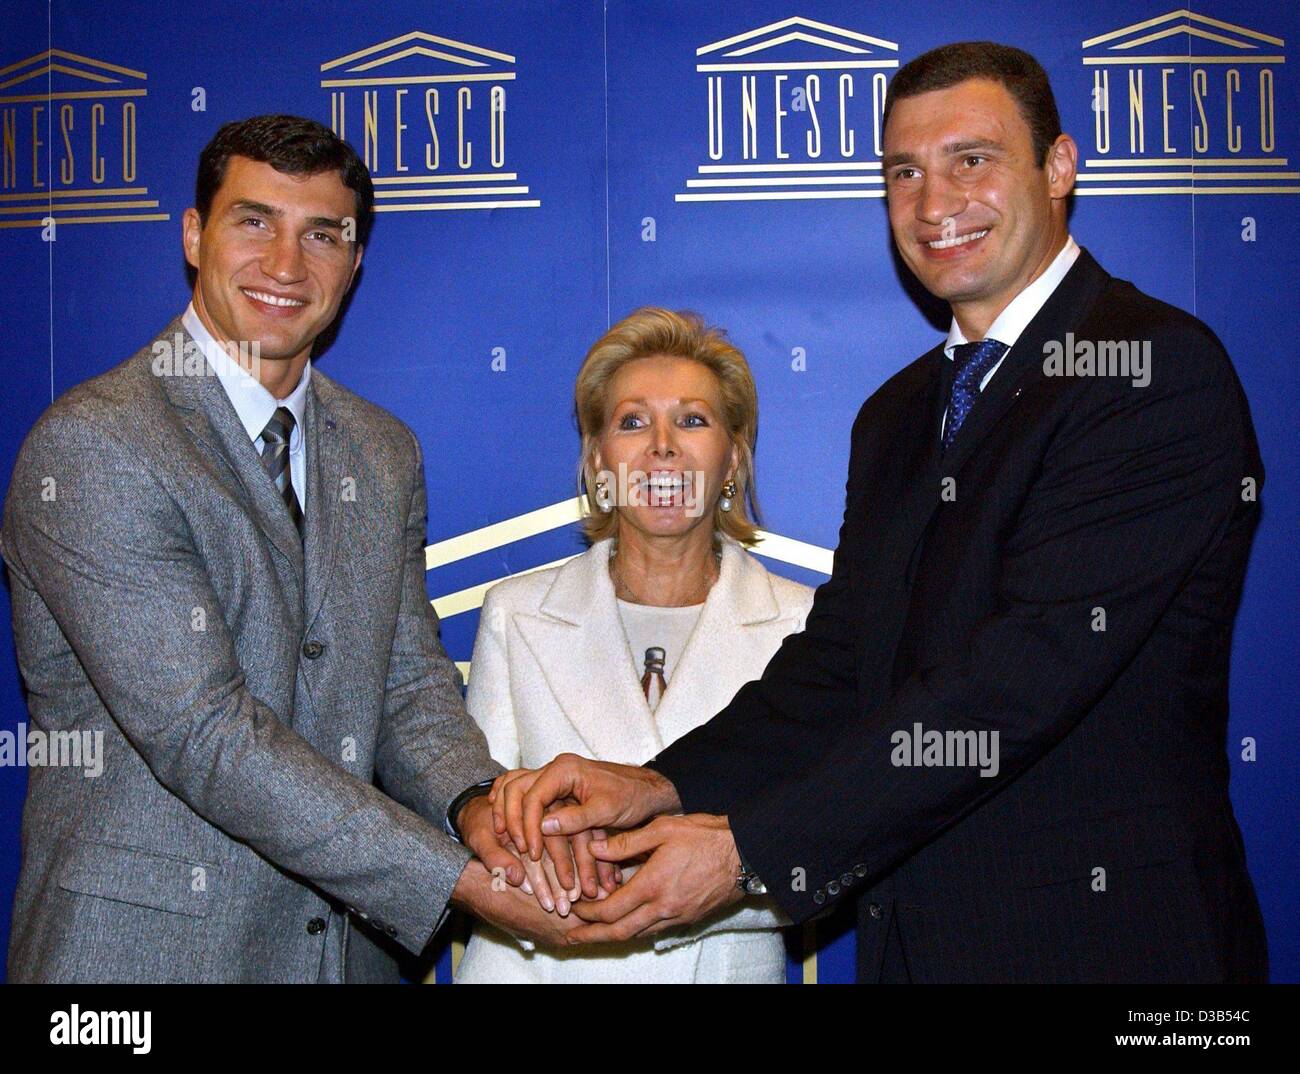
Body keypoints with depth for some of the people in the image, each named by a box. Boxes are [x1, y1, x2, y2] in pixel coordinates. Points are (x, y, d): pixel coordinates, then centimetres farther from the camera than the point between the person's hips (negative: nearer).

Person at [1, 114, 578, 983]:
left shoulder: (385, 452, 6)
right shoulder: (91, 446, -16)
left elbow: (409, 676, 4)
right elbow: (201, 733, -21)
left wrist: (474, 804, -17)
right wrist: (456, 877, -24)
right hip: (146, 943, -5)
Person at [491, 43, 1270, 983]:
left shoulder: (1153, 366, -13)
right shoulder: (897, 416, 12)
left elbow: (1030, 668, -22)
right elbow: (835, 667, 5)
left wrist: (753, 848, -22)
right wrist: (663, 788, -12)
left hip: (1102, 939, -6)